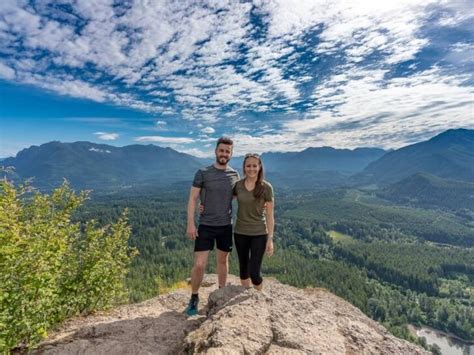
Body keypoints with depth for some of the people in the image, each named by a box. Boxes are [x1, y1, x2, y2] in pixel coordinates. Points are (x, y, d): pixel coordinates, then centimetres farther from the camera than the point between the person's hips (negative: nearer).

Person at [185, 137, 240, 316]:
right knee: (199, 265, -2)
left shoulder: (234, 175, 2)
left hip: (226, 226, 3)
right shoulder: (203, 173, -7)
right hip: (205, 226, -3)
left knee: (223, 261, 17)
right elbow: (192, 198, -7)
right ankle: (194, 298, 23)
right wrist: (190, 223, -13)